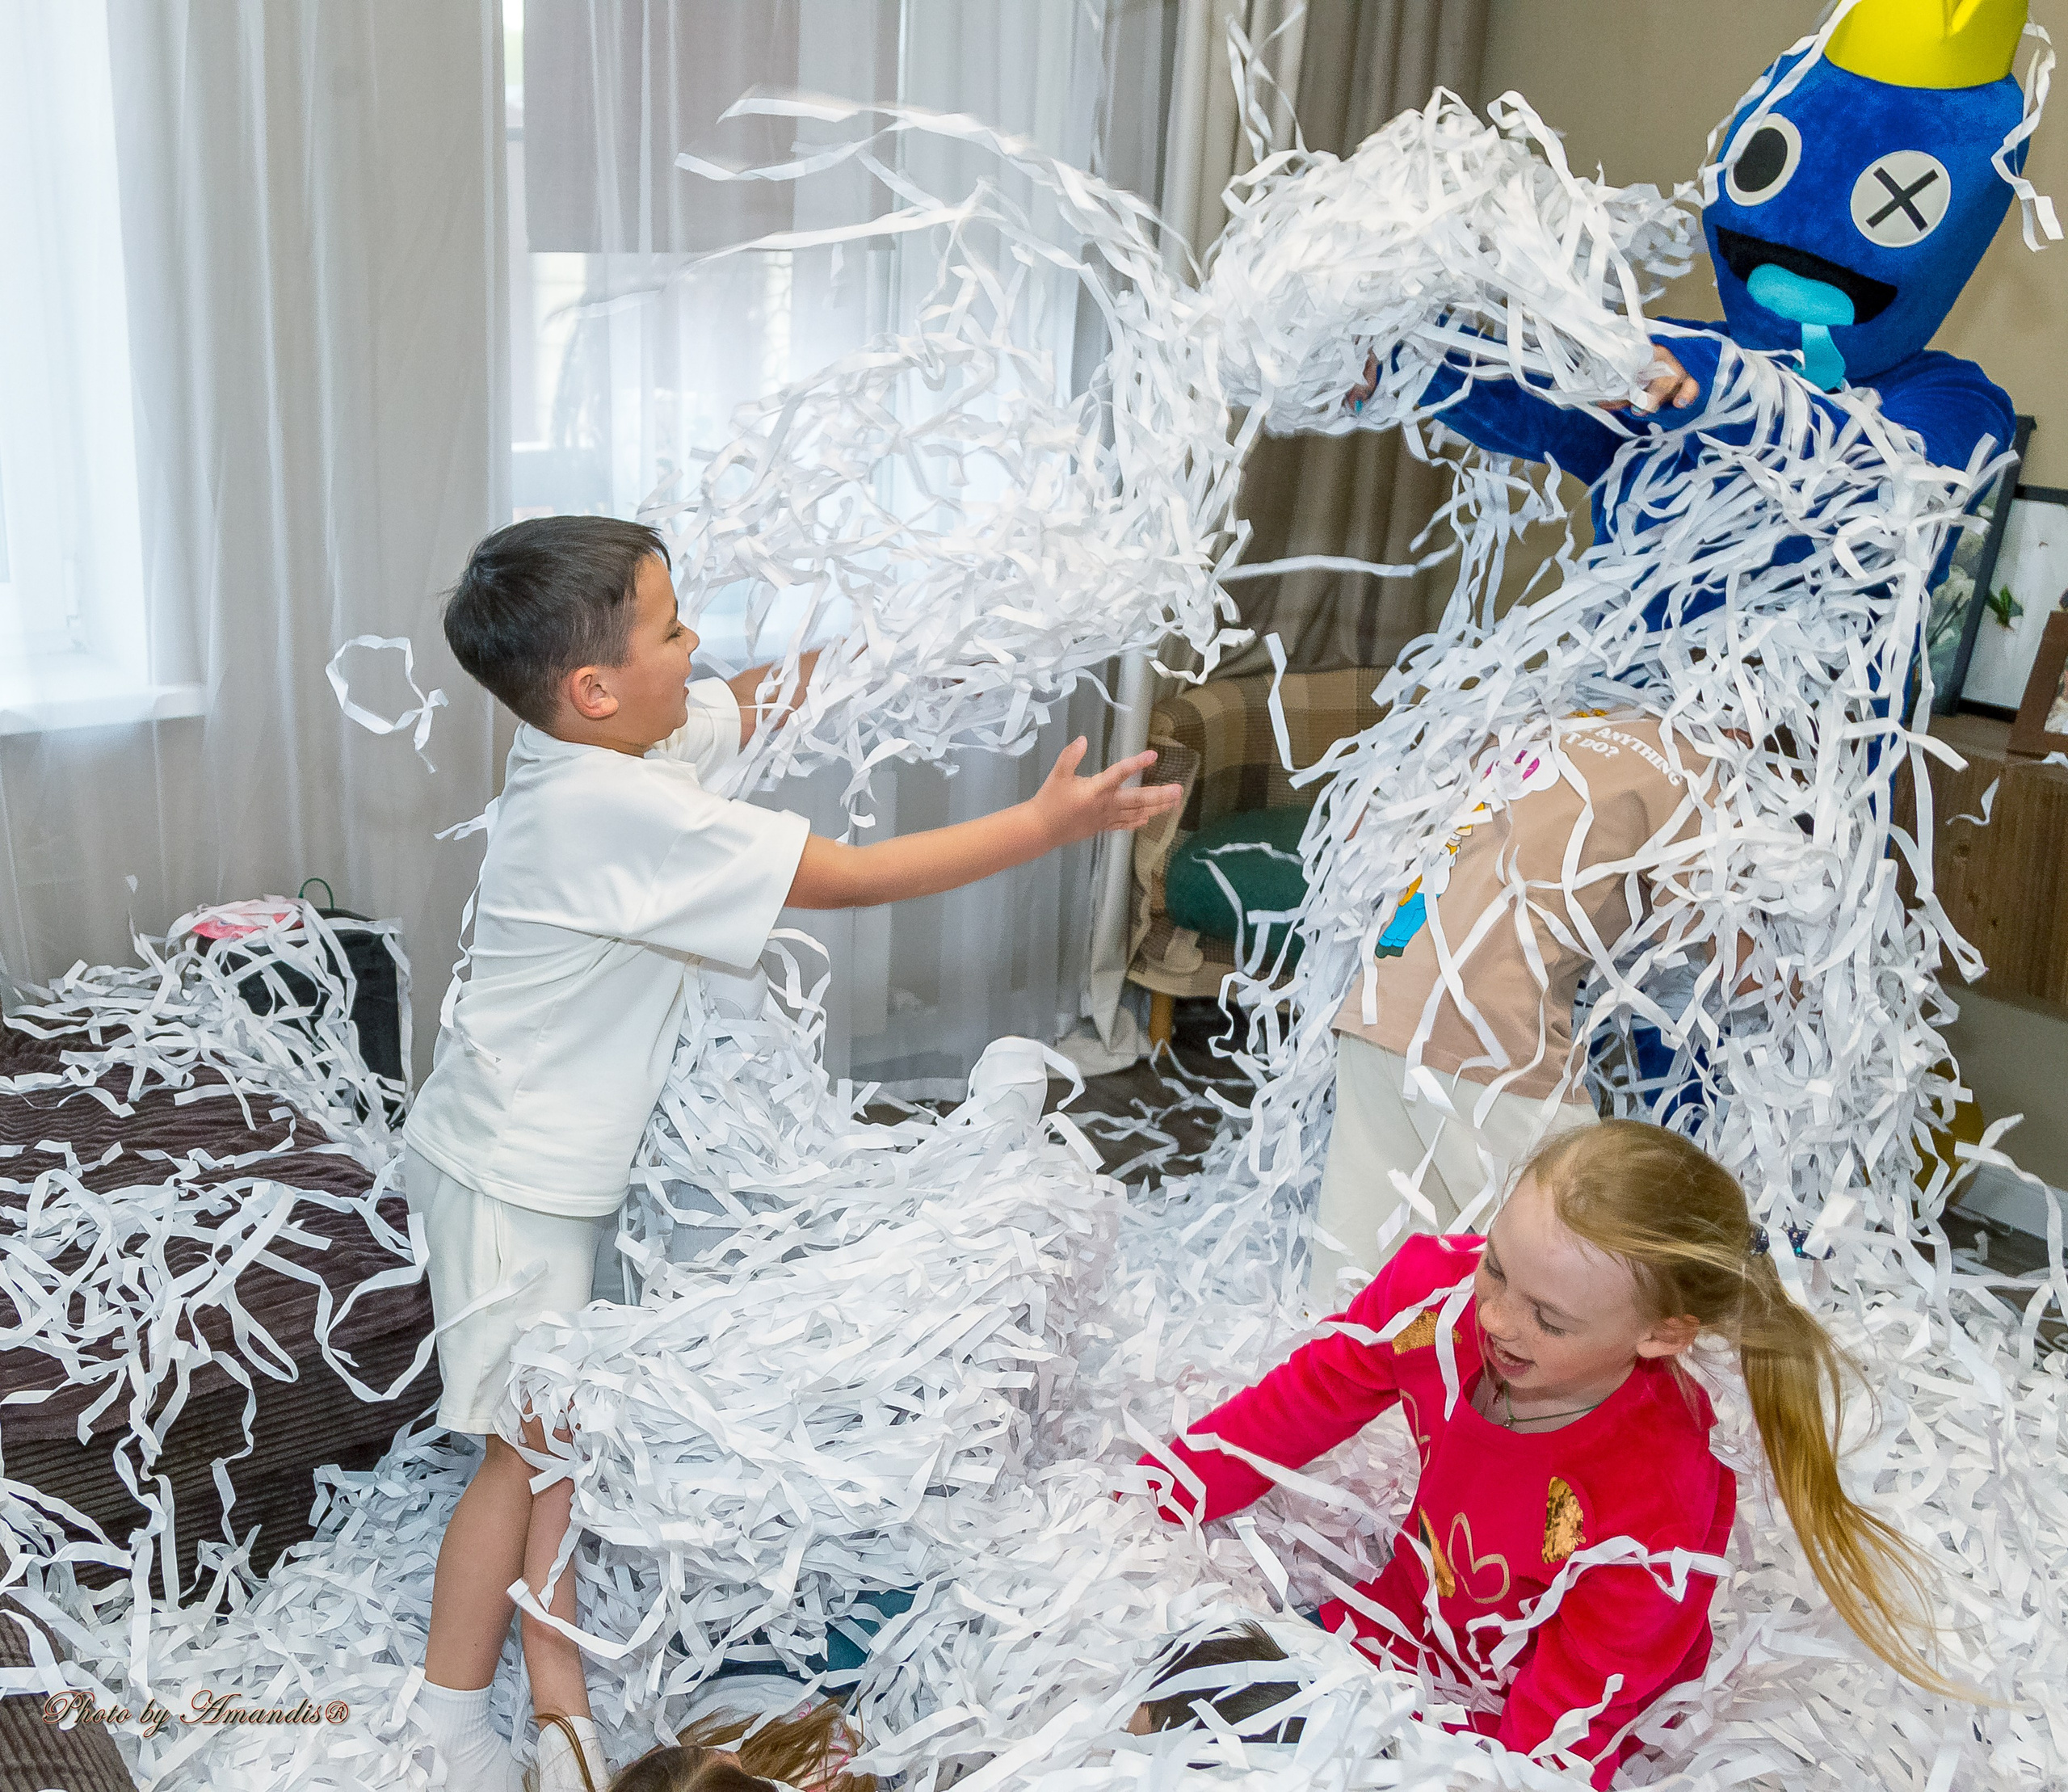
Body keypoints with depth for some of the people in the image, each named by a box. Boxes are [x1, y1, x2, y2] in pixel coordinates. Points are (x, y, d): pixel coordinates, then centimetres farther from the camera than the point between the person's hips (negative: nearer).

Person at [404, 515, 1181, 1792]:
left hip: (553, 1163, 9)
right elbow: (851, 879, -27)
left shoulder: (591, 746, -1)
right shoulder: (618, 808, -29)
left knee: (560, 1433, 15)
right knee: (532, 1446, 5)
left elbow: (768, 698, 11)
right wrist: (1049, 824, -21)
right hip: (514, 1180, -9)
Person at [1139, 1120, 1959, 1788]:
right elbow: (1297, 1401, -8)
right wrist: (1135, 1514, -8)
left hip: (1502, 1726, -5)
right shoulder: (1442, 1289, -23)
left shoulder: (1648, 1524, -35)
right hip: (1407, 1619, 5)